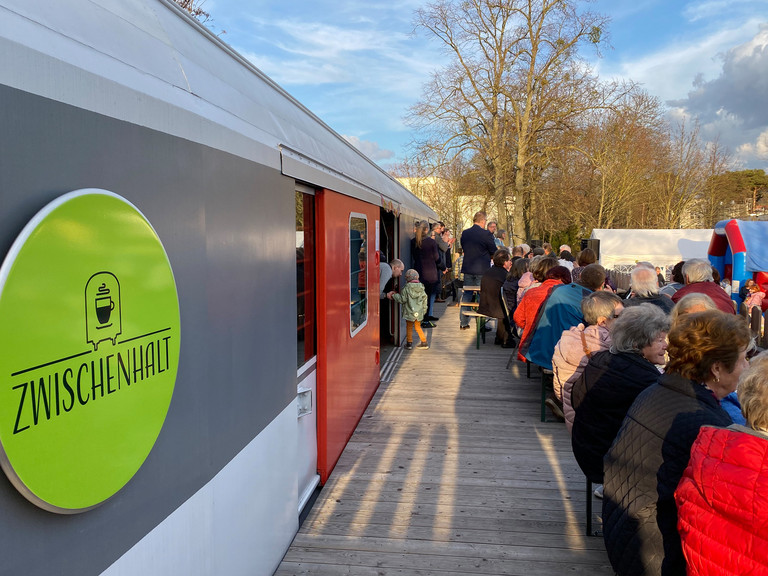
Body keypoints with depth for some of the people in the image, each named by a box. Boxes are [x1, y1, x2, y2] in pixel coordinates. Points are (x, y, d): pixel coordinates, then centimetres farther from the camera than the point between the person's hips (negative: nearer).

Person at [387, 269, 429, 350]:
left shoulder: (407, 288, -13)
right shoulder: (421, 288, 2)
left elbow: (402, 299, -11)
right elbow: (424, 300, 9)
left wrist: (393, 296, 2)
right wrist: (424, 310, 20)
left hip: (410, 312, -4)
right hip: (419, 312, 5)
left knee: (409, 327, 10)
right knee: (418, 327, 17)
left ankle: (409, 343, 15)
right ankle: (424, 343, 15)